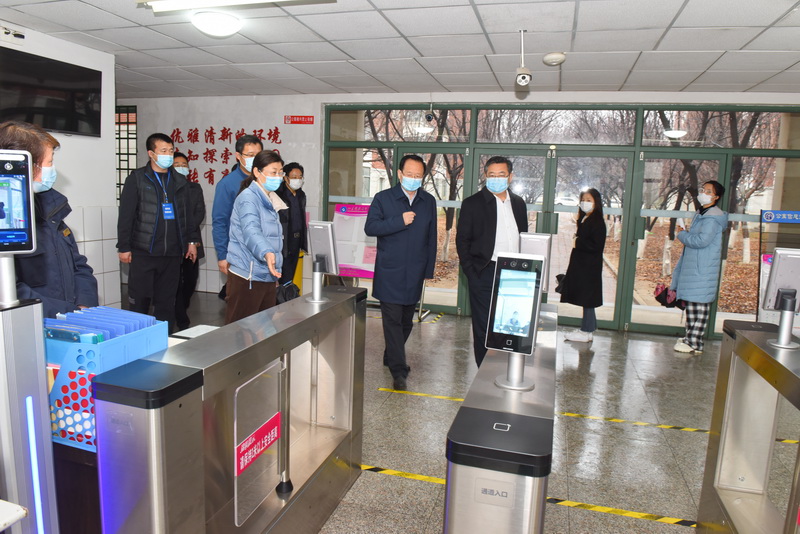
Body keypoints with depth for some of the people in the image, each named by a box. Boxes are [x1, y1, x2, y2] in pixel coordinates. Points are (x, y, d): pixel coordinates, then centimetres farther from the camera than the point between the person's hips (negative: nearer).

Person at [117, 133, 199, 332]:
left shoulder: (180, 181, 12)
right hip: (143, 252, -3)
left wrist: (192, 241, 11)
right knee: (139, 301, 2)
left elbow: (188, 213, 16)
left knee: (166, 302, 10)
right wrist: (124, 247, -7)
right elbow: (125, 215, -4)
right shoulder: (137, 179, -1)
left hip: (172, 253, 4)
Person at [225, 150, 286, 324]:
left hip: (268, 276, 9)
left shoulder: (270, 201, 16)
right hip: (247, 277, -9)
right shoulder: (248, 198, -11)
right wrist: (266, 253, -46)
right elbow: (251, 231, -28)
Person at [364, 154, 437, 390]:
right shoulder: (383, 198, 0)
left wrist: (429, 269, 8)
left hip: (414, 273, 4)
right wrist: (400, 221, -18)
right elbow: (370, 227, -9)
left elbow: (431, 237, 12)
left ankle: (392, 357, 32)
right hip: (389, 272, -4)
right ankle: (398, 370, -3)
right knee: (393, 319, -7)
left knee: (406, 320, 13)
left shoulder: (429, 201, 10)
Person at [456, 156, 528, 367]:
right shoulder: (473, 203, -2)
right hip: (484, 275, -4)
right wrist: (471, 272, -9)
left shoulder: (518, 203, 12)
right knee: (484, 327, 3)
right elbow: (462, 240, -2)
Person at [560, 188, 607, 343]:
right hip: (580, 265, 9)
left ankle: (587, 332, 6)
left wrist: (578, 243, -15)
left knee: (587, 298, -2)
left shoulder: (597, 222, -14)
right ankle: (588, 328, 22)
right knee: (584, 298, 13)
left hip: (590, 267, -8)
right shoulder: (583, 220, 12)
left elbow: (597, 246, -19)